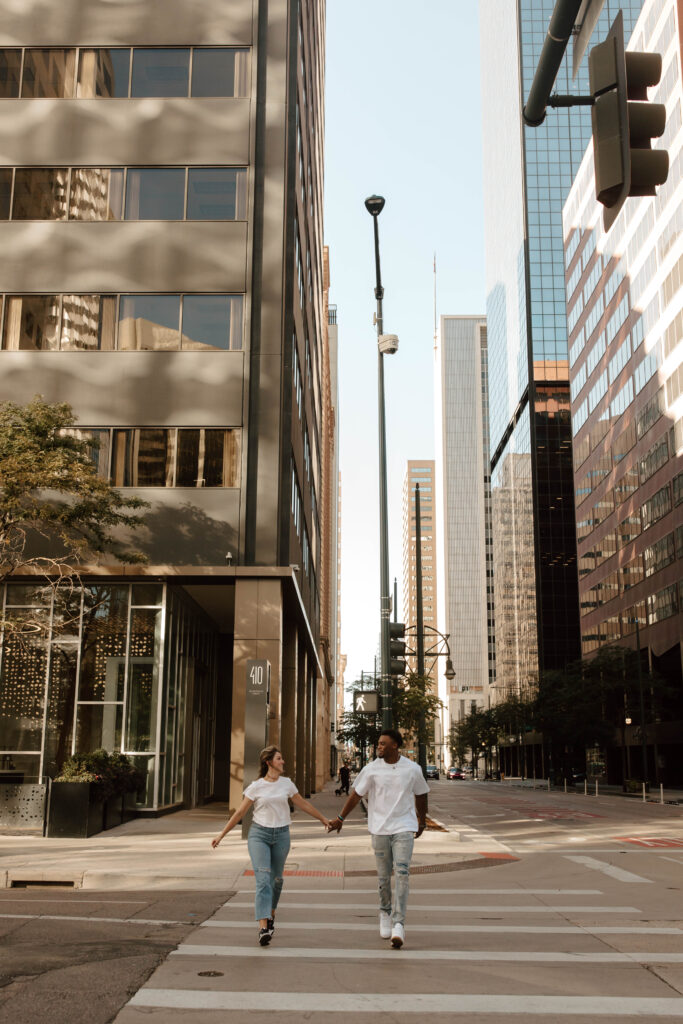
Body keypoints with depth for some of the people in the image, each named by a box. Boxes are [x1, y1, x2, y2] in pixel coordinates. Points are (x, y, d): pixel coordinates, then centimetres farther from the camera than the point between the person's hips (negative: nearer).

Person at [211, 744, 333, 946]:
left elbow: (303, 805, 17)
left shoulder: (287, 783, 6)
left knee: (276, 879, 10)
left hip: (281, 835, 3)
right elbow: (240, 812, 2)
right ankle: (263, 927, -20)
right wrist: (222, 834, 1)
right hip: (259, 834, -3)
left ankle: (270, 915, 36)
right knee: (263, 878, -14)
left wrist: (324, 819, 23)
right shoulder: (256, 787, -2)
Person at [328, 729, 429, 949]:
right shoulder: (372, 769, -4)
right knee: (384, 876, 8)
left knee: (402, 873, -13)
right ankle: (385, 913, 32)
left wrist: (422, 822, 21)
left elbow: (421, 795, 13)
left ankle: (398, 923, -13)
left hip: (404, 829, -1)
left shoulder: (412, 769, -3)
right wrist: (340, 819, 8)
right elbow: (356, 795, 5)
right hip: (380, 829, 1)